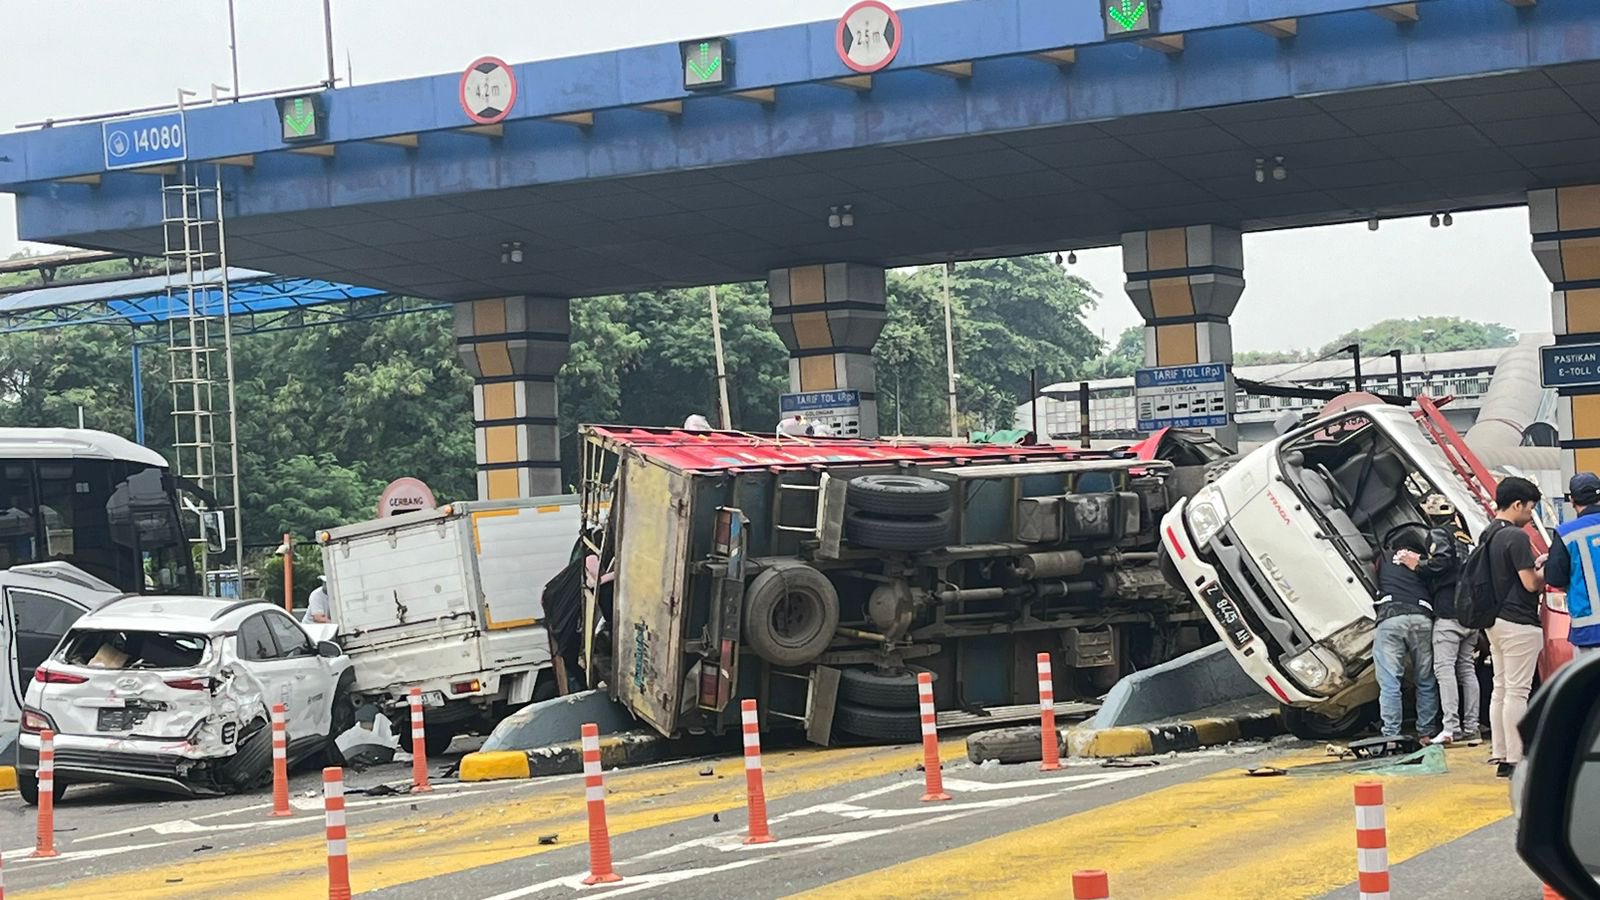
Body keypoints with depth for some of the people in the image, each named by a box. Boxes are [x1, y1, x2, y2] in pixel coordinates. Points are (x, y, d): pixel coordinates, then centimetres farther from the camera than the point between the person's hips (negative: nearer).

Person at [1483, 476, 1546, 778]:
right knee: (1517, 691, -7)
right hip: (1519, 623, -9)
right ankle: (1515, 761, -6)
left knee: (1500, 689, 12)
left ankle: (1501, 757, 16)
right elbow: (1531, 583, -18)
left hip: (1495, 621, 9)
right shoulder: (1516, 536, -16)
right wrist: (1547, 568, 0)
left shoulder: (1488, 535, 12)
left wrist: (1535, 563, 15)